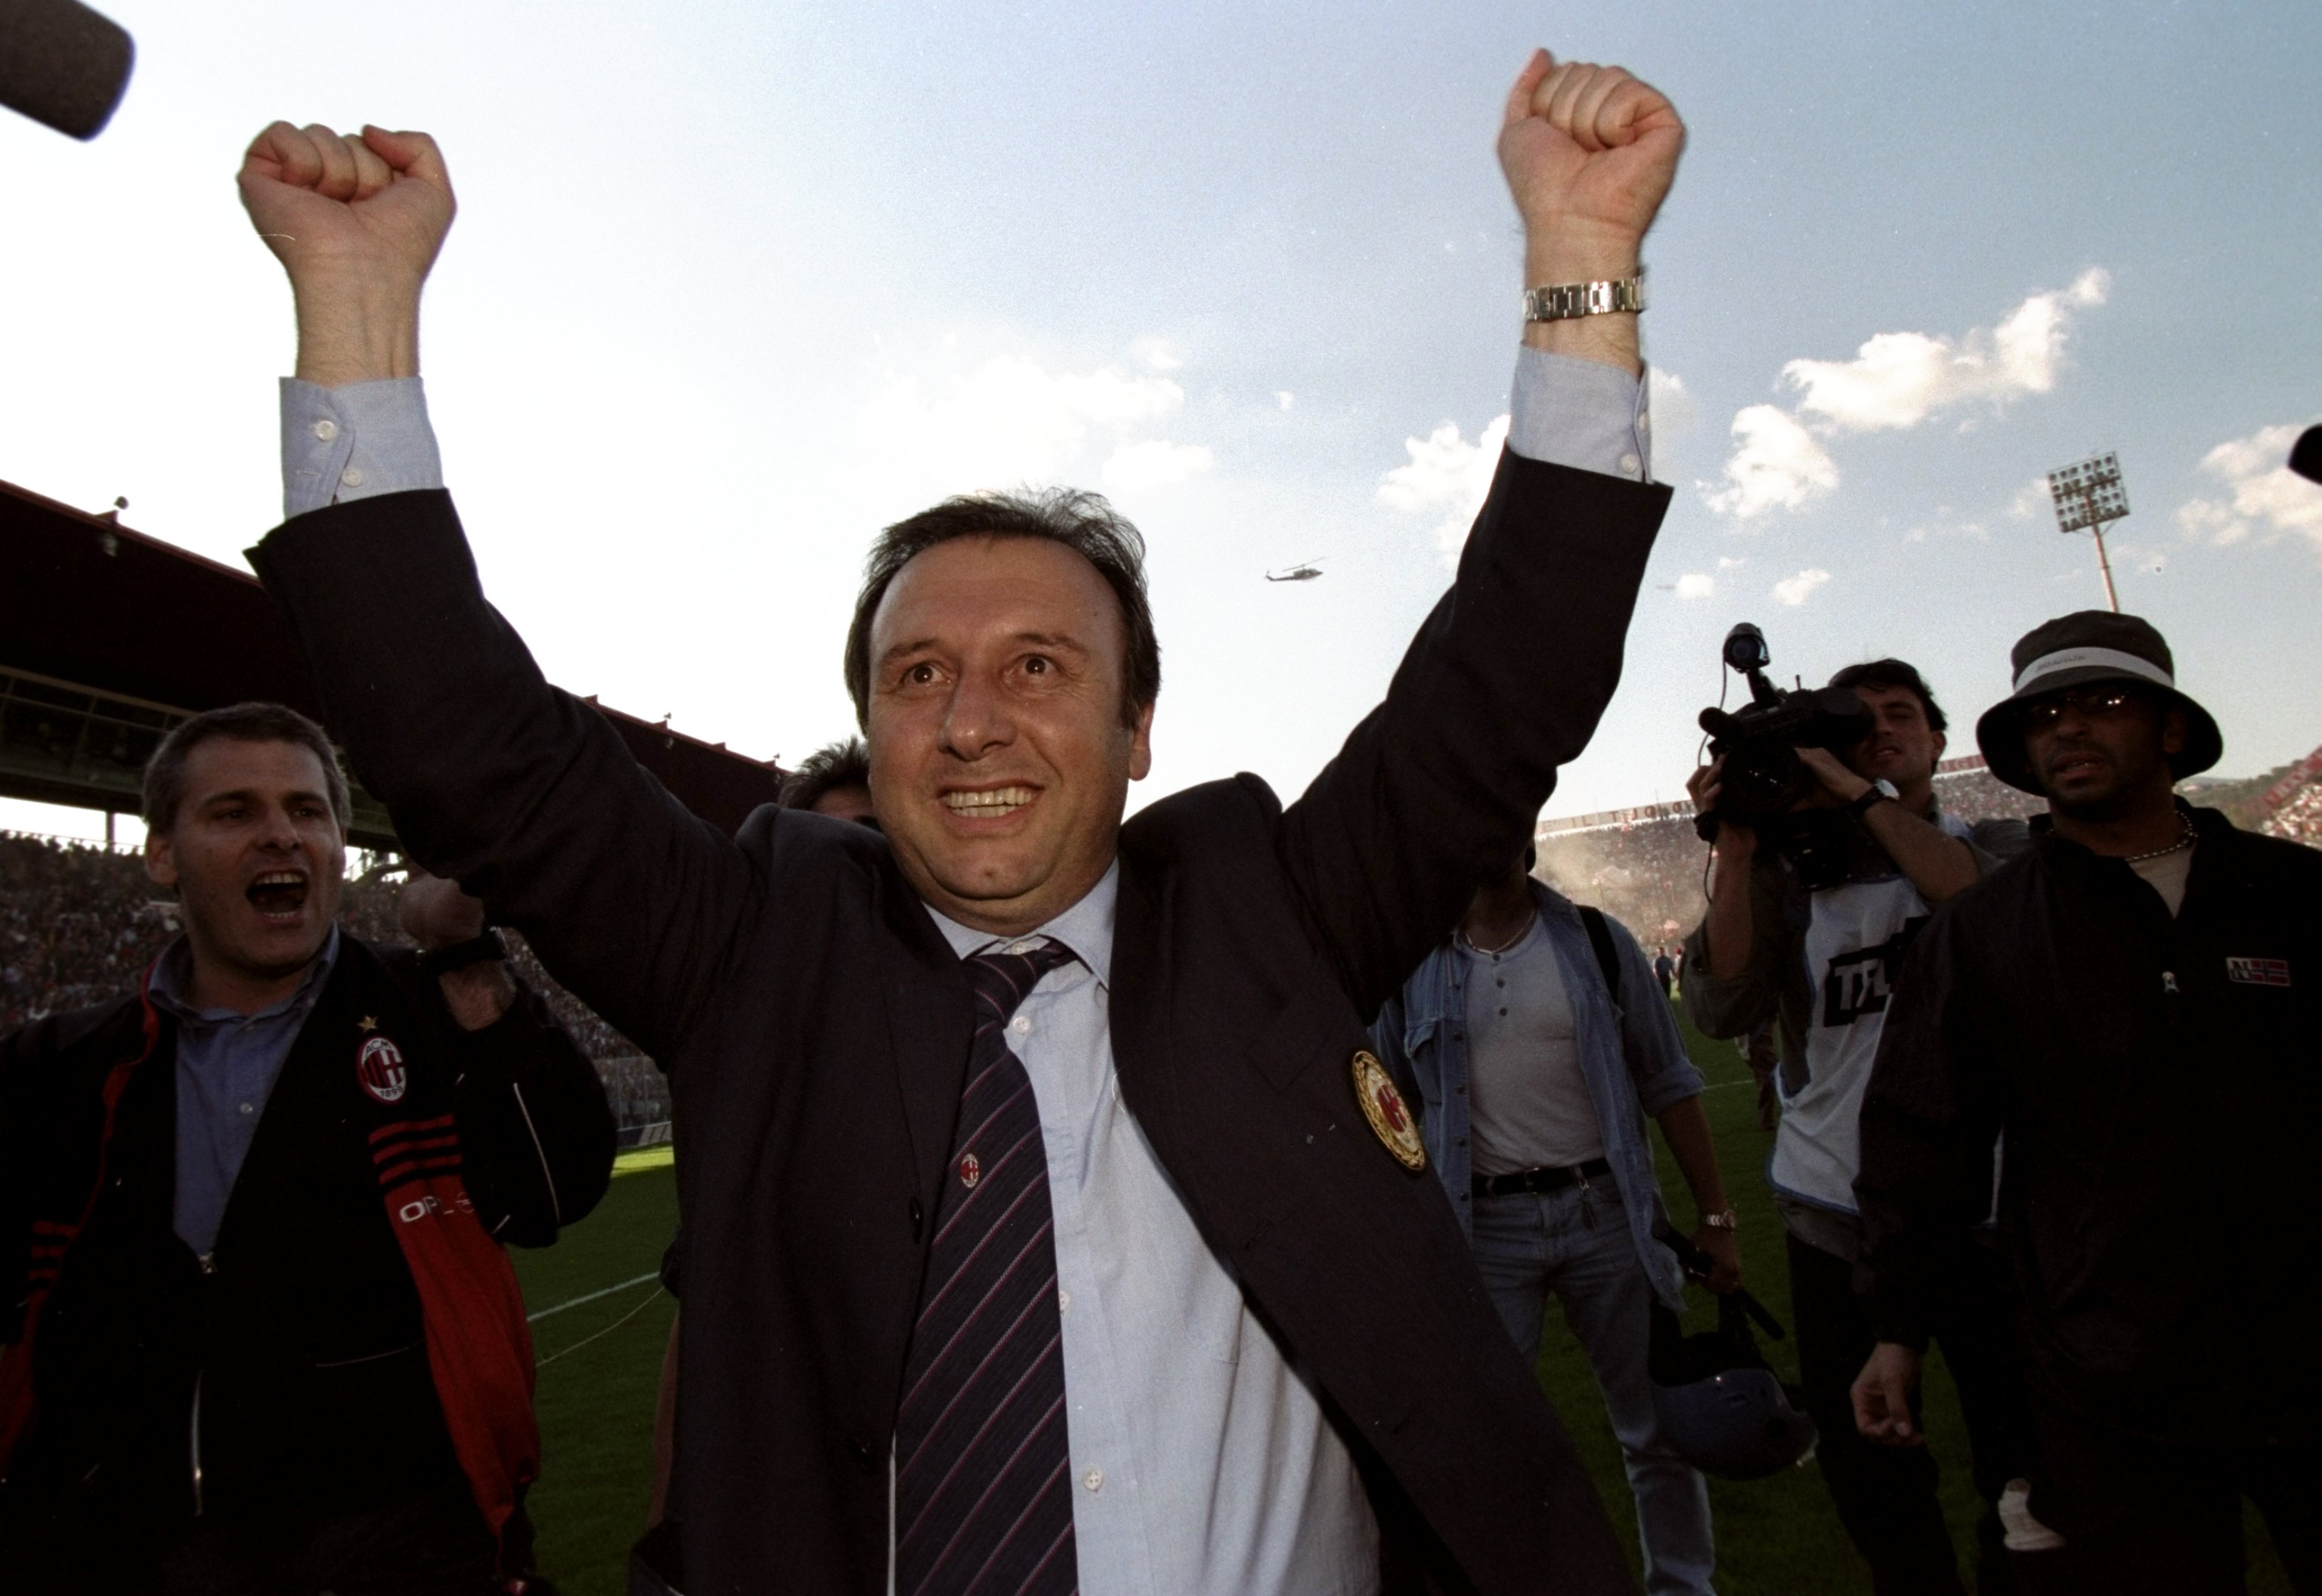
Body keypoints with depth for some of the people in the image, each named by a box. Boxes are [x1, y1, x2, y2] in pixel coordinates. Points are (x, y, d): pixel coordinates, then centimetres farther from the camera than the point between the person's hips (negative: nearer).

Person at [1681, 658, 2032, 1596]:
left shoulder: (1998, 844, 6)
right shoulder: (1788, 872, 3)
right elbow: (1722, 1010, -10)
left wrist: (1863, 795, -19)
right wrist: (1736, 851, -16)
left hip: (1988, 1205, 0)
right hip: (1836, 1212, 0)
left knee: (2025, 1457, 11)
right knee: (1866, 1467, 12)